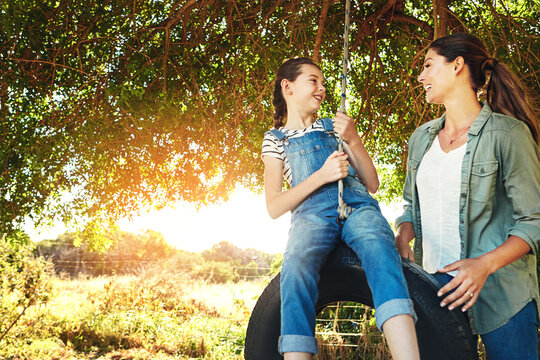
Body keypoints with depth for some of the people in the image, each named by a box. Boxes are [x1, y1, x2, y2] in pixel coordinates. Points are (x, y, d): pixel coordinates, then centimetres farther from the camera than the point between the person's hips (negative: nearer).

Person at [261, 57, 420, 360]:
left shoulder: (333, 127, 26)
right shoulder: (276, 139, 20)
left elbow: (372, 184, 20)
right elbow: (274, 207, 8)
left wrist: (353, 140, 4)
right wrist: (321, 176, -5)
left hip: (357, 207, 1)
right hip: (311, 216, -1)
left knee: (379, 247, -36)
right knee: (296, 268, -37)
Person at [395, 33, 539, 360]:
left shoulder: (507, 133, -9)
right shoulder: (422, 137, 11)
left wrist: (485, 264, -25)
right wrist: (402, 239, -4)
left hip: (500, 292, -5)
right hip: (436, 285, 5)